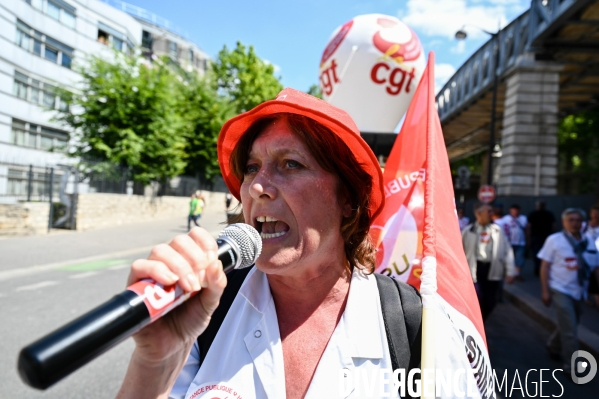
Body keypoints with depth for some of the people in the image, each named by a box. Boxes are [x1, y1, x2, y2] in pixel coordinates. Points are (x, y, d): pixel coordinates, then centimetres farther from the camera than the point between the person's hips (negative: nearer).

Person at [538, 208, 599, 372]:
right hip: (561, 290, -5)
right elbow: (545, 266, -8)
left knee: (568, 326, 19)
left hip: (579, 292, 5)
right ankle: (571, 366, 9)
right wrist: (545, 291, -11)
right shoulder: (554, 240, -9)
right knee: (570, 329, -5)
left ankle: (553, 347, 44)